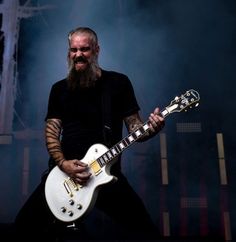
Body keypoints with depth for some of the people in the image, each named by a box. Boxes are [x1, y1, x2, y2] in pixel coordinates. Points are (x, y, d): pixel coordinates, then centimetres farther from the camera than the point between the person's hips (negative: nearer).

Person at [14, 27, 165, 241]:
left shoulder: (118, 82, 3)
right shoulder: (60, 88, 11)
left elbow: (134, 127, 3)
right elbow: (51, 132, 6)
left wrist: (150, 128, -20)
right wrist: (62, 163, -11)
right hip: (64, 171, 2)